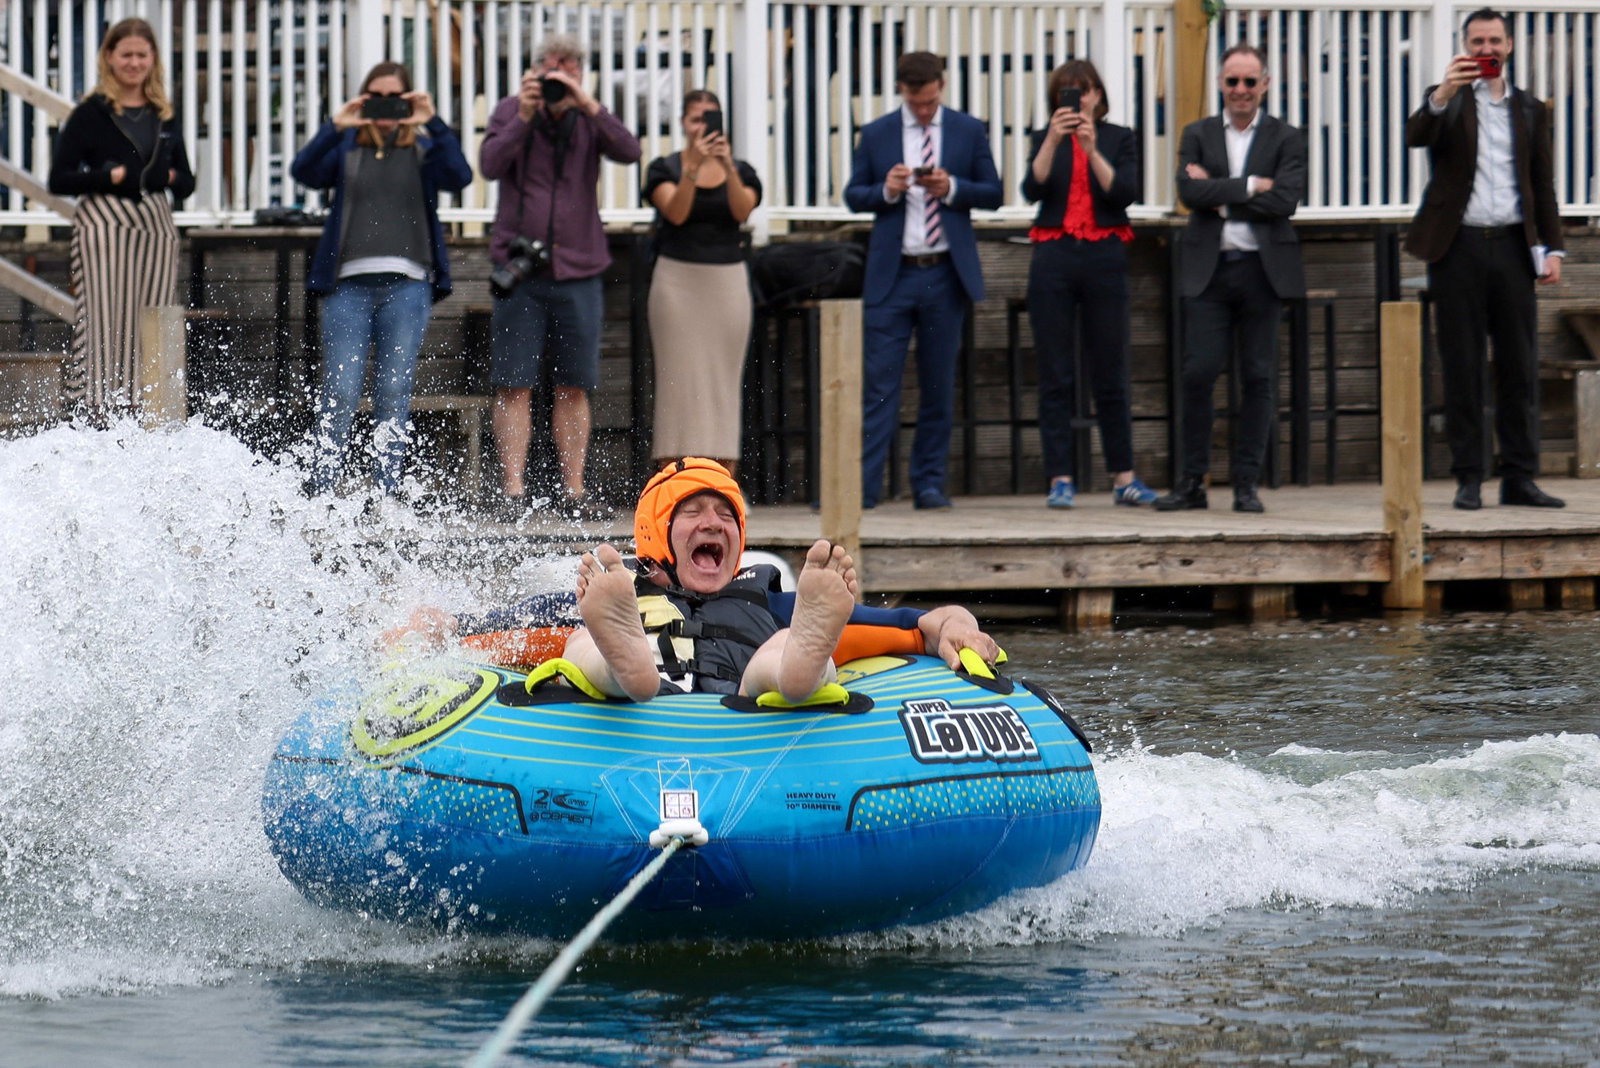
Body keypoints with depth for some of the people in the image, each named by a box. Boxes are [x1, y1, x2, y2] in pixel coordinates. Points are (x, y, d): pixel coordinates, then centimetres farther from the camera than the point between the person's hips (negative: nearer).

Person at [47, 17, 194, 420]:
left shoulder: (164, 117, 15)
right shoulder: (91, 114, 1)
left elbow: (186, 183, 19)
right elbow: (59, 179, -3)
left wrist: (172, 176, -2)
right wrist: (110, 177, -13)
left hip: (156, 227, 5)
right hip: (105, 224, -5)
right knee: (104, 323, -11)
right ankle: (95, 411, -13)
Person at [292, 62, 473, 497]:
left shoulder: (423, 149, 12)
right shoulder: (347, 148, 13)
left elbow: (459, 178, -7)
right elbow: (304, 172, -4)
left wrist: (433, 124, -16)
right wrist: (336, 127, -15)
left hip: (407, 285, 0)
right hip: (349, 284, 0)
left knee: (394, 393, -2)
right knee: (340, 392, -8)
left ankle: (388, 498, 1)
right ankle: (319, 495, -7)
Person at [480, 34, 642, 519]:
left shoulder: (589, 120, 7)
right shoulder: (511, 112, 5)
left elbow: (629, 152, -9)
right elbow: (490, 165, -8)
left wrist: (589, 106, -19)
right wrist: (525, 117, -18)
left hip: (577, 271, 2)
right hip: (520, 272, -2)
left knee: (573, 387, 4)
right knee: (514, 385, -5)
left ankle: (573, 491, 9)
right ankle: (514, 491, -4)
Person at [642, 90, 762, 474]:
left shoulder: (740, 171, 9)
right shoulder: (665, 169, 3)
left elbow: (742, 212, -8)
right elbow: (676, 212, -13)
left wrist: (728, 167, -22)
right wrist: (694, 166, -25)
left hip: (728, 281, 2)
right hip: (678, 280, -2)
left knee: (724, 381, -1)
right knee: (679, 380, -6)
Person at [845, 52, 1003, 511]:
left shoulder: (968, 132, 6)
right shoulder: (875, 134, 6)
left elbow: (993, 193, 6)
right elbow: (854, 195, 8)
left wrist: (952, 188, -12)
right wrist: (886, 190, -13)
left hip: (945, 274, 1)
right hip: (892, 274, -1)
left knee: (939, 384, 5)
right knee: (879, 381, -7)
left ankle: (929, 484, 11)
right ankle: (862, 485, -9)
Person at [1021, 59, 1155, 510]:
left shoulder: (1119, 138, 8)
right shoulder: (1046, 139, 9)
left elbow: (1125, 194, -7)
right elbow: (1033, 188, -8)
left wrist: (1092, 149, -17)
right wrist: (1054, 140, -20)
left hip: (1104, 257, 0)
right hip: (1054, 257, 0)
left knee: (1110, 372, 2)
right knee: (1055, 375, -1)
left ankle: (1123, 478, 8)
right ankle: (1060, 479, 1)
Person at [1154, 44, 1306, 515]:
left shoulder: (1285, 139, 5)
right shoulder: (1198, 136, 10)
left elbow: (1285, 200, -9)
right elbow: (1190, 190, -7)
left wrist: (1220, 197, -9)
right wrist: (1250, 186, -11)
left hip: (1264, 270, -1)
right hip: (1210, 269, 1)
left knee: (1257, 378, 1)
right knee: (1198, 374, -5)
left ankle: (1247, 483, 6)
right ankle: (1192, 481, 2)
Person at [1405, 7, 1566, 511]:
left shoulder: (1530, 109, 15)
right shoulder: (1448, 102, 8)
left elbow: (1543, 184, 15)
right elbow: (1415, 136, -13)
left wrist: (1552, 247, 5)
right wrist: (1443, 95, -30)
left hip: (1512, 246, 2)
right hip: (1459, 247, -2)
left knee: (1520, 368, 1)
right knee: (1462, 369, -1)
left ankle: (1519, 478, 4)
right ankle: (1469, 478, 2)